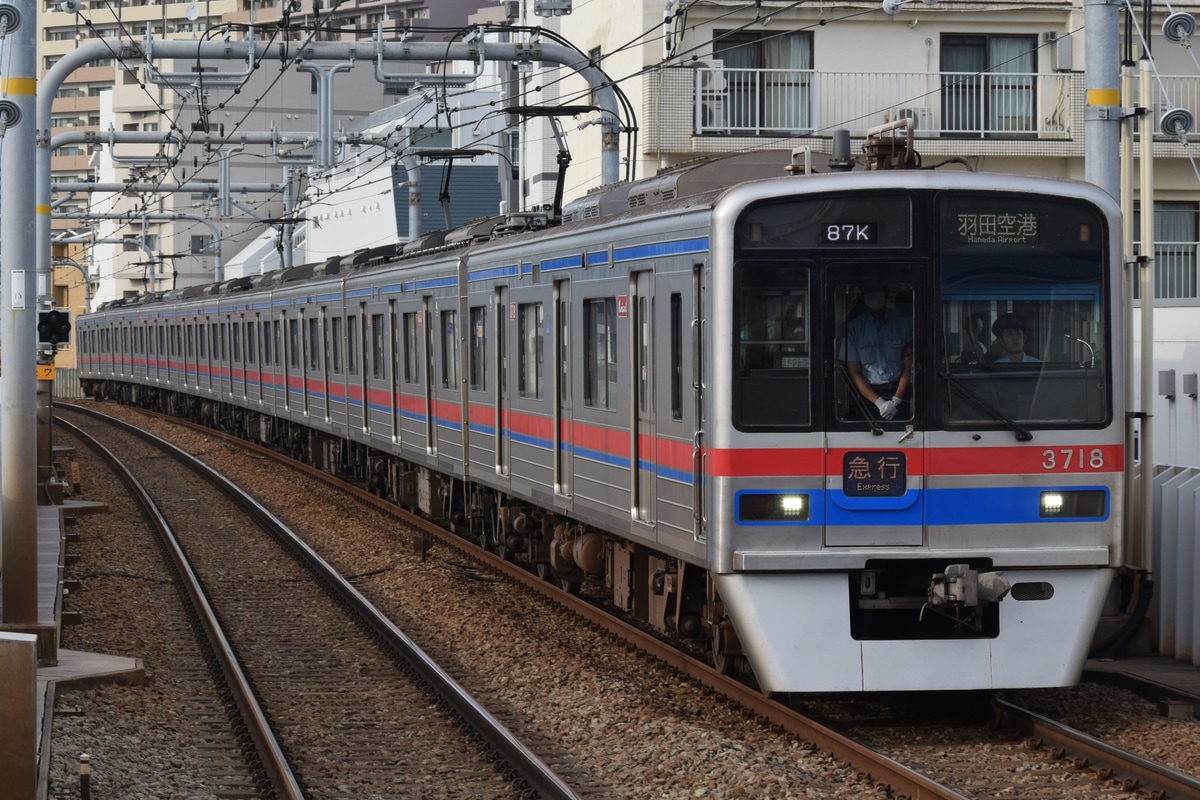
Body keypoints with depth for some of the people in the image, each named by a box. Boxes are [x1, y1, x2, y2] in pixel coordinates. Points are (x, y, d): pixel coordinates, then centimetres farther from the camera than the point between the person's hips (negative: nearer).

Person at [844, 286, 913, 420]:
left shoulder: (905, 322, 6)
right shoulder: (854, 327, 5)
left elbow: (909, 368, 4)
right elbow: (854, 374, 4)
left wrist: (895, 401, -9)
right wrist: (880, 403, -8)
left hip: (900, 389, 0)